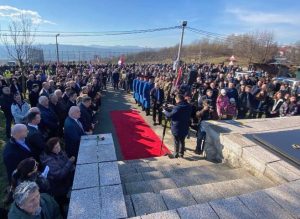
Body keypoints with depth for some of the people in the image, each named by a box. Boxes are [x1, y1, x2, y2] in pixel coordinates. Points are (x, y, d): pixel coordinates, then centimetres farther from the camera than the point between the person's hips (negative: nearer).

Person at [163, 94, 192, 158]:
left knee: (176, 141, 7)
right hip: (185, 128, 6)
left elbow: (170, 115, -21)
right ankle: (181, 153, 28)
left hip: (177, 128, -6)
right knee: (182, 141, 18)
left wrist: (165, 111, -2)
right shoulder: (189, 106, 2)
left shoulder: (177, 108, -22)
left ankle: (175, 154, 17)